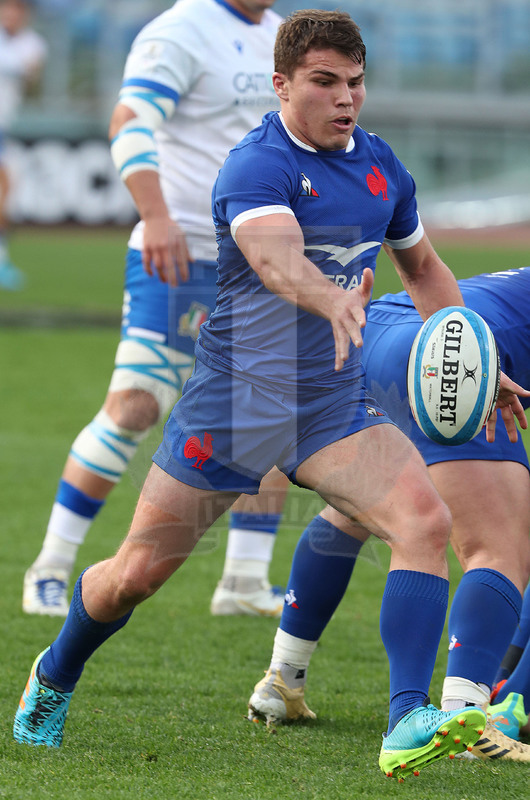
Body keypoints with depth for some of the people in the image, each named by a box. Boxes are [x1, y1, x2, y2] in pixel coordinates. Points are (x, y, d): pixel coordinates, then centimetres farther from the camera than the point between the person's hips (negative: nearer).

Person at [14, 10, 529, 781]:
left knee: (426, 521, -20)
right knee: (138, 572, 4)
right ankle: (53, 679, 35)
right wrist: (334, 301, -59)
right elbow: (273, 256, -39)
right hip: (234, 398, -5)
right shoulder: (256, 167, -17)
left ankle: (407, 725, -24)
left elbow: (423, 267, 23)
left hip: (333, 404, 5)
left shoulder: (378, 162, 6)